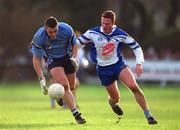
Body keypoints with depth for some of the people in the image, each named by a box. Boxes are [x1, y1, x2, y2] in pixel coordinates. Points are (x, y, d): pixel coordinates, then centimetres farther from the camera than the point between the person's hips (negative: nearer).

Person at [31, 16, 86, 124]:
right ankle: (76, 114, -21)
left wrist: (74, 58, -15)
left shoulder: (67, 30, -24)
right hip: (52, 60, -3)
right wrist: (41, 78, -23)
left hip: (67, 57, 3)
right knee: (64, 85, -23)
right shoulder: (39, 38, -27)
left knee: (71, 87, 7)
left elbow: (74, 43, -1)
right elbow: (36, 58, -16)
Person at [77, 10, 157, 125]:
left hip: (119, 65, -1)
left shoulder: (120, 34, -11)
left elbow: (136, 47, -3)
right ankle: (112, 102, 47)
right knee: (115, 98, 5)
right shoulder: (92, 33, -10)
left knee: (134, 87, -23)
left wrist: (139, 63, -13)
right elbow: (79, 42, 5)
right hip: (103, 70, 1)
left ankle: (148, 115, -16)